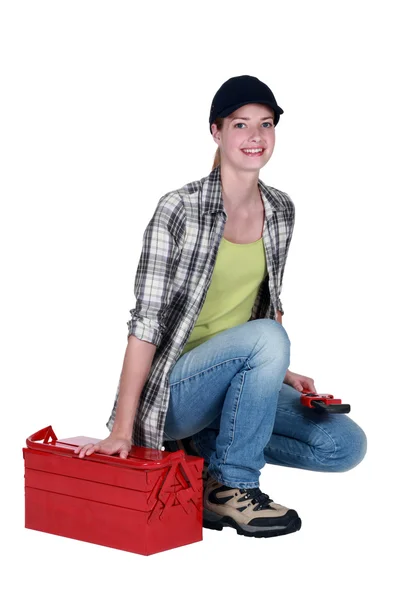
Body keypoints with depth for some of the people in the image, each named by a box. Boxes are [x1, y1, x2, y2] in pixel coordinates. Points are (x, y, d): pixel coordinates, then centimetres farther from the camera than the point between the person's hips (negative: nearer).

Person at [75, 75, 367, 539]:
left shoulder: (281, 211, 4)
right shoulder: (179, 209, -16)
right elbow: (146, 321, -19)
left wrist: (280, 374, 4)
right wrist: (121, 431, -22)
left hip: (236, 385, 6)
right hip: (172, 391, -6)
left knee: (346, 445, -10)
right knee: (265, 338, -33)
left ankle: (205, 443, 4)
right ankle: (229, 486, -15)